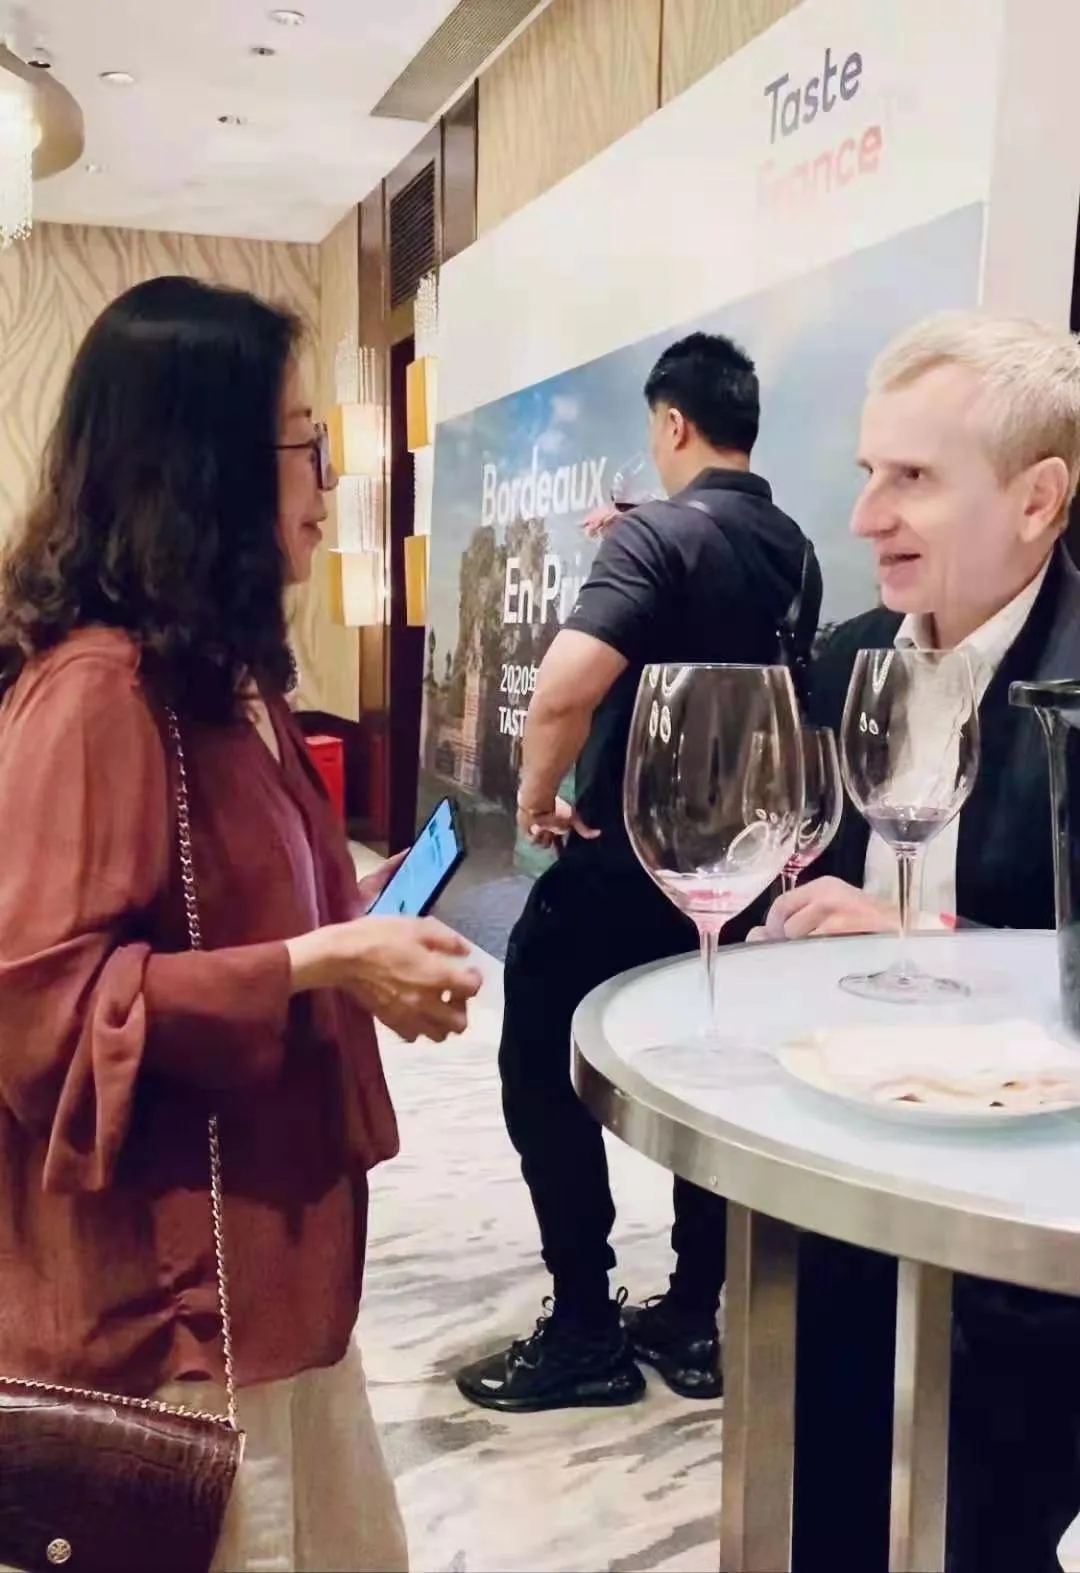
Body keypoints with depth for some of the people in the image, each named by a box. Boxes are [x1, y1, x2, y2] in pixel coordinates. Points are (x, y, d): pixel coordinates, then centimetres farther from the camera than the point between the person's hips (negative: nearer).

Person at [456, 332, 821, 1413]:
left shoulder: (657, 535, -18)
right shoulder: (793, 552, 6)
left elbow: (567, 685, -33)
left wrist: (536, 791, -15)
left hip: (620, 859, -7)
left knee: (544, 1078, 7)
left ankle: (585, 1331, 11)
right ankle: (696, 1321, 24)